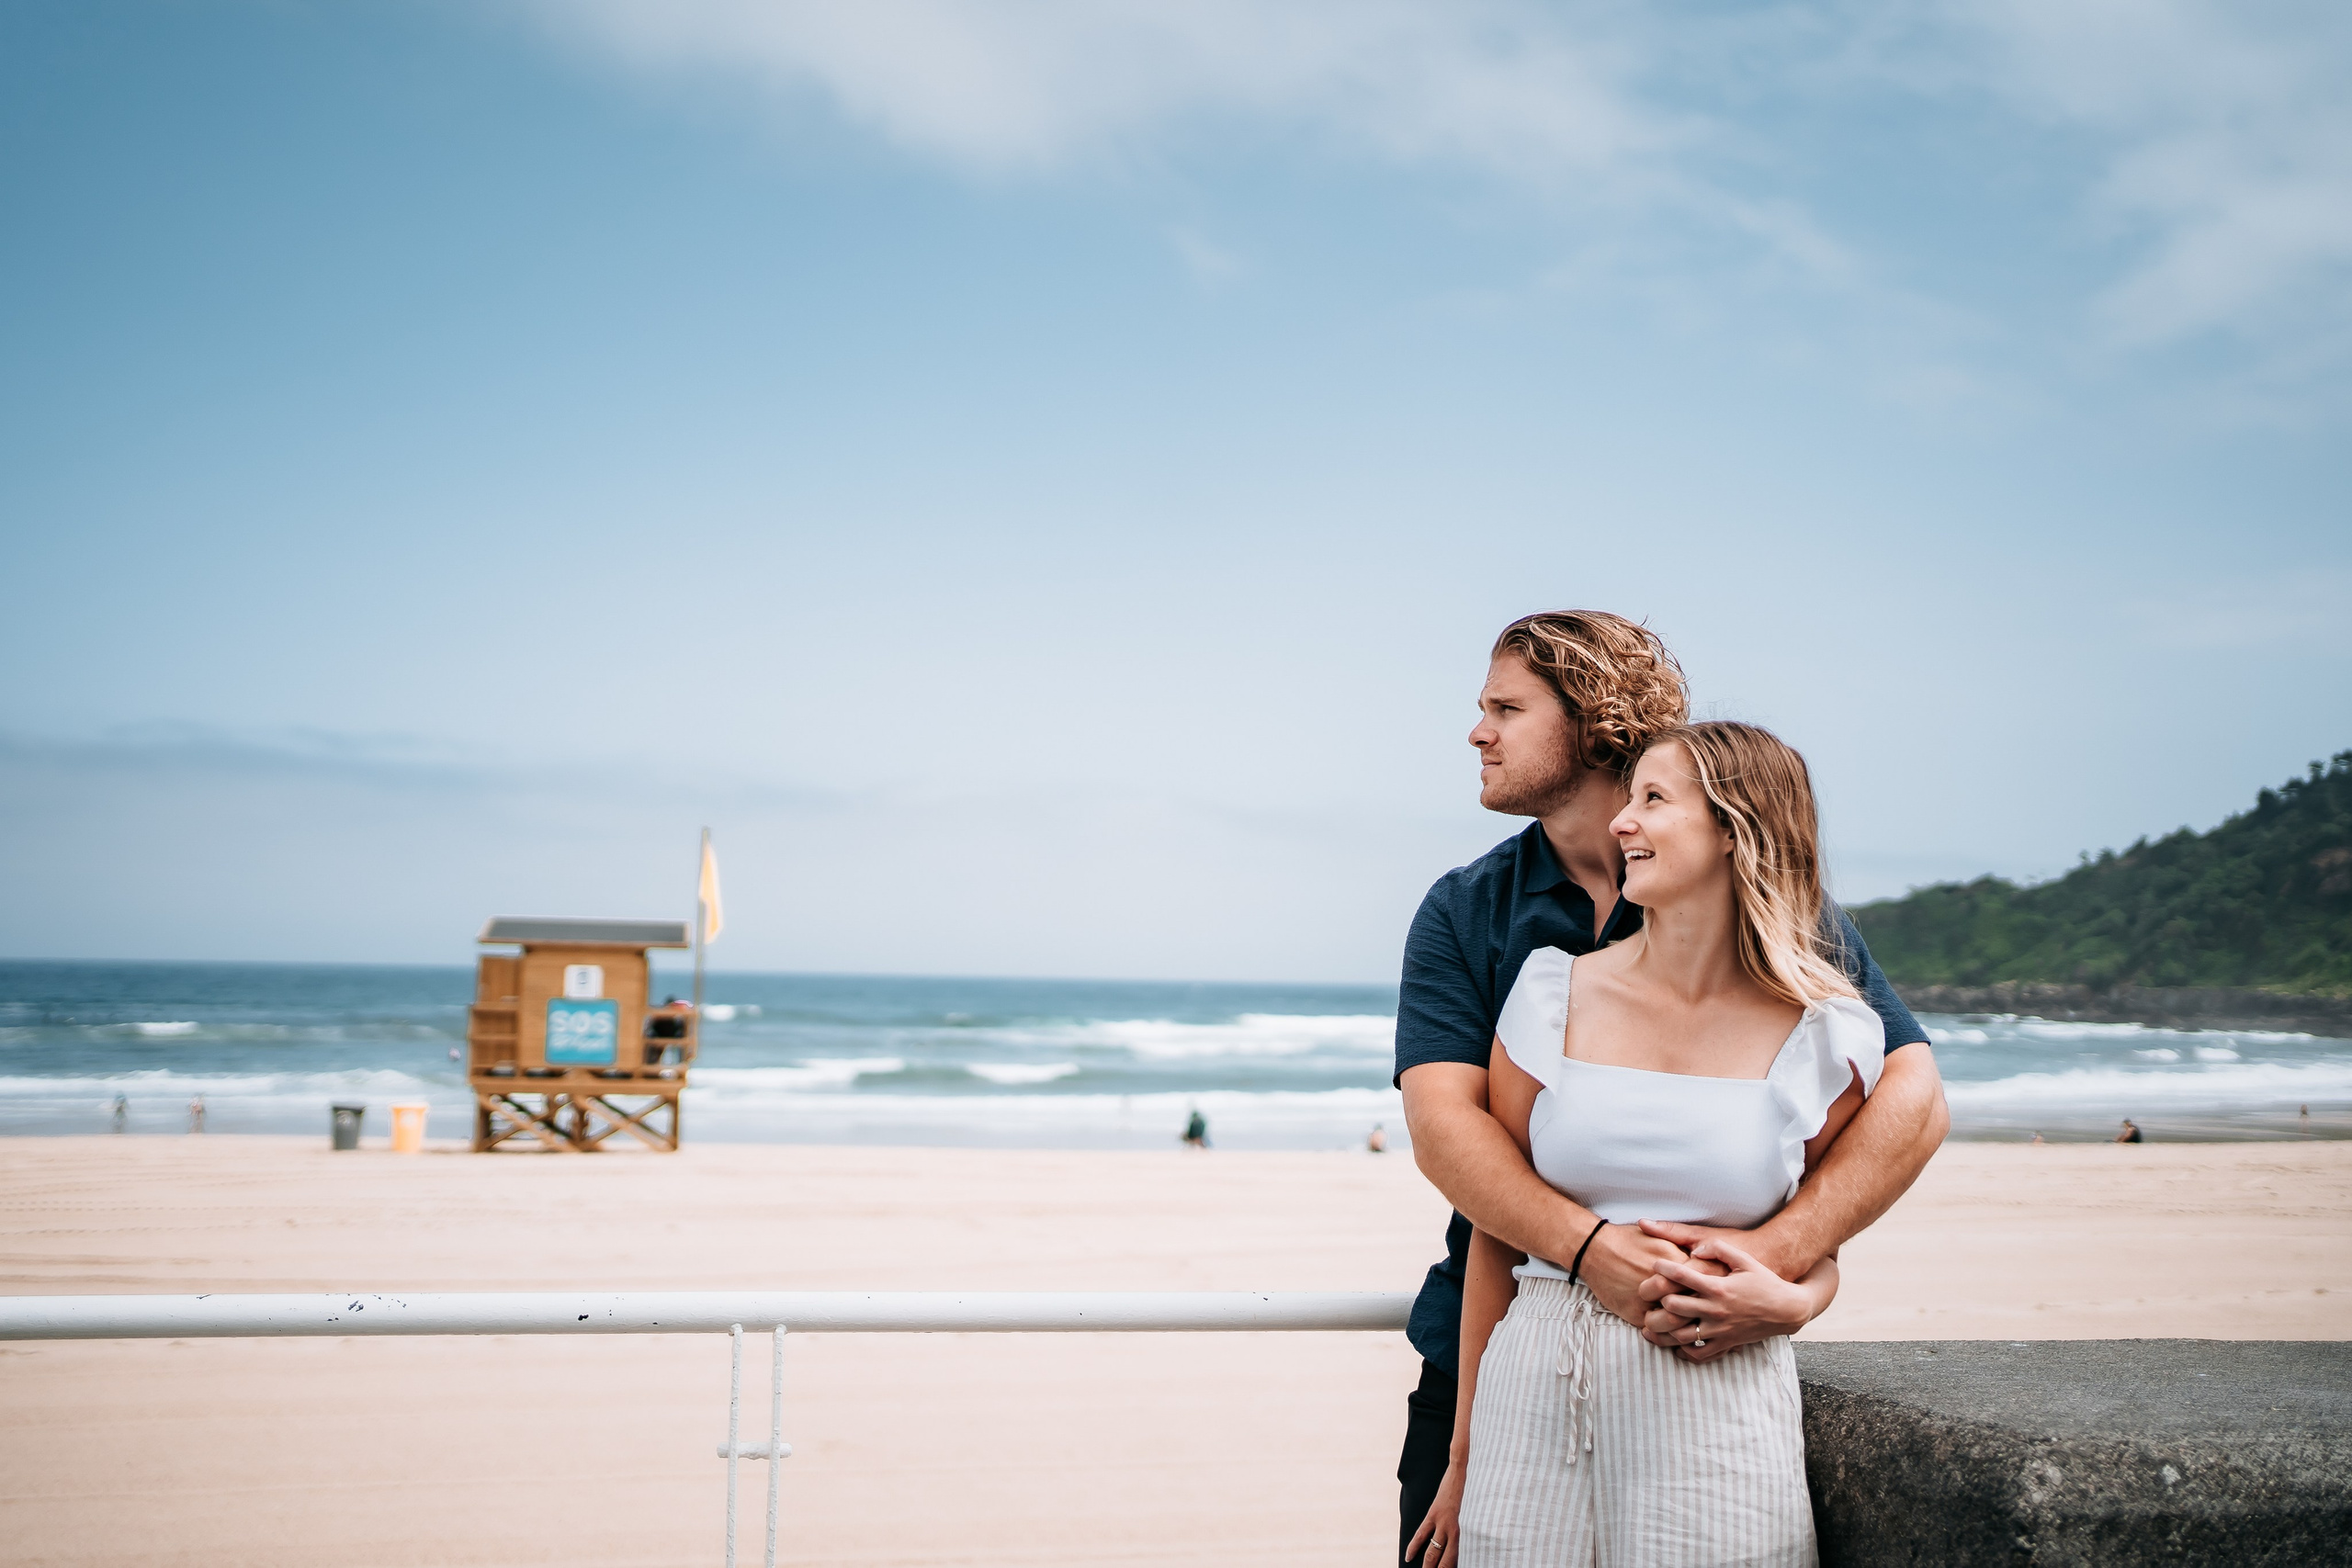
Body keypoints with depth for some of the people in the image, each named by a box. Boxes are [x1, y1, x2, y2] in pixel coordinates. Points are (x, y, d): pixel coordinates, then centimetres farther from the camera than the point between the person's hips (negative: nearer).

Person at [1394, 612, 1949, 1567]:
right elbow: (1442, 1126, -11)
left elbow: (1913, 1100, -10)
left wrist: (1780, 1251, -26)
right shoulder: (1463, 912, 2)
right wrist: (1588, 1246, -29)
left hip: (1701, 1364, -1)